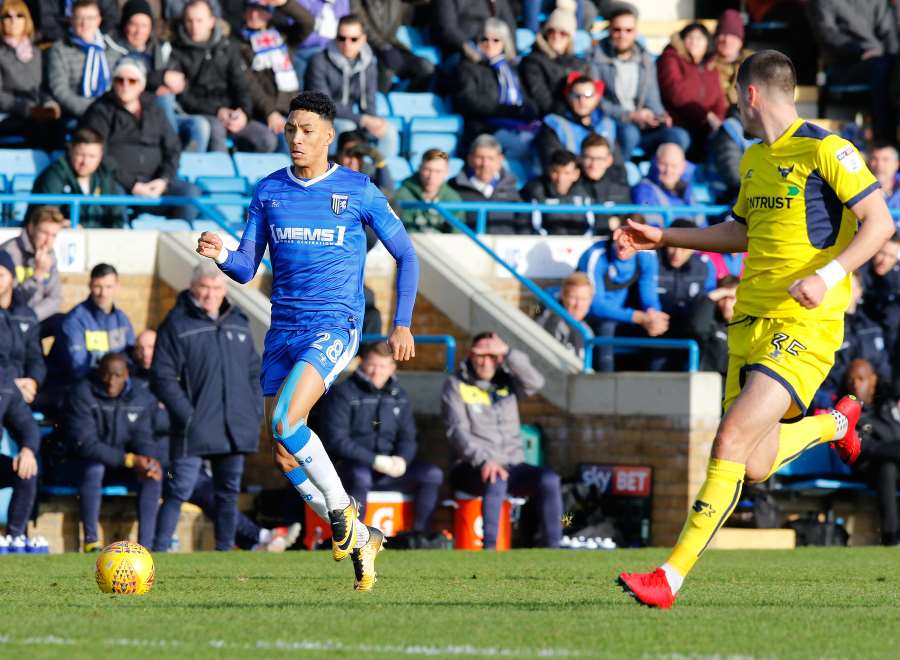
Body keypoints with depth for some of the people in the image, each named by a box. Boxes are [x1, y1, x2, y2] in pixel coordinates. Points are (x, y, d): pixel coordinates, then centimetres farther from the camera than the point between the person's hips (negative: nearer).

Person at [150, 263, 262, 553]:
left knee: (229, 493, 11)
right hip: (194, 430, -5)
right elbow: (162, 377, -9)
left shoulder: (238, 323, 12)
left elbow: (254, 372, 18)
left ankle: (225, 551, 19)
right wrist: (187, 415, -16)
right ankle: (159, 551, -6)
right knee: (179, 491, -8)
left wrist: (256, 412, 7)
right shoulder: (177, 324, -5)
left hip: (235, 430, 5)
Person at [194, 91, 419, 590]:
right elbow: (247, 269, 7)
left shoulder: (358, 191, -1)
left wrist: (402, 324, 0)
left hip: (334, 328, -5)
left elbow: (405, 255, 7)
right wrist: (220, 255, -16)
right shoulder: (269, 192, 8)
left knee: (285, 422, -26)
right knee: (285, 457, 3)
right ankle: (361, 540, 17)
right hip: (282, 333, 5)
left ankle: (341, 510, -6)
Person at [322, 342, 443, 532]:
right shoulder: (343, 393, -5)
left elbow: (407, 438, 14)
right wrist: (375, 460, -20)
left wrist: (401, 459, -11)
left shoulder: (399, 396, 13)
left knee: (433, 474, -14)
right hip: (353, 466, -5)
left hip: (390, 466, 5)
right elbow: (337, 440, -12)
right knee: (360, 477, -40)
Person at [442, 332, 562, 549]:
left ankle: (552, 548, -27)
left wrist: (509, 352, -13)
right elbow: (458, 432, -10)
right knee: (496, 480, -38)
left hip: (512, 464, 4)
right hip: (472, 467, -4)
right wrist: (484, 461, -26)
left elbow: (535, 383, -5)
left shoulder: (507, 382, 16)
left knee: (549, 479, -24)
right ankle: (489, 549, -41)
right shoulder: (456, 386, 4)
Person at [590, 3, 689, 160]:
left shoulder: (645, 61, 14)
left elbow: (652, 100, 16)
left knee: (679, 136, -22)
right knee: (628, 132, -39)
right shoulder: (596, 60, -2)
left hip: (642, 131, 5)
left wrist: (660, 116, -7)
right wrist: (630, 115, -16)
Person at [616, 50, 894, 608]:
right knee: (755, 468, 7)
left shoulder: (825, 150, -10)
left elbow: (880, 222, -13)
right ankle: (837, 422, 38)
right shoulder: (754, 160, 15)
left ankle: (671, 578, -18)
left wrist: (827, 275, -25)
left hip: (804, 325, -8)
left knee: (732, 441, -18)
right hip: (751, 320, 8)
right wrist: (662, 238, 25)